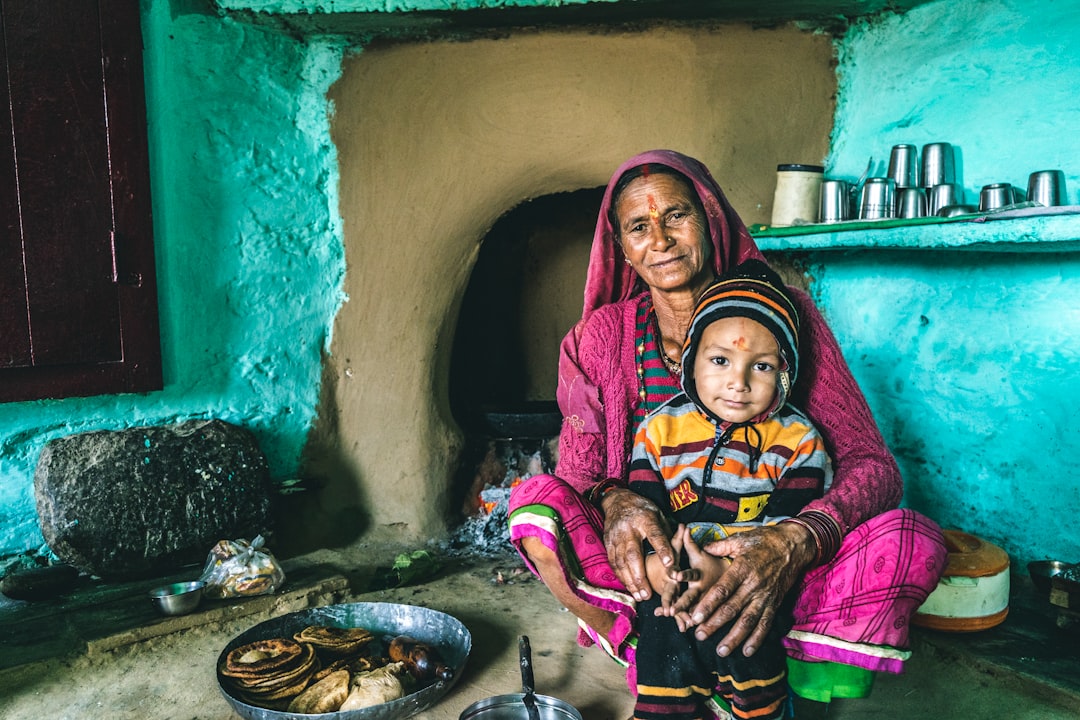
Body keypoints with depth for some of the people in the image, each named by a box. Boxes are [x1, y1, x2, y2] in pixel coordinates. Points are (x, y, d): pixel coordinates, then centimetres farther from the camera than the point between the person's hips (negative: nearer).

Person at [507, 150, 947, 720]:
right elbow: (578, 473, -5)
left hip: (765, 568, 0)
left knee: (911, 540, -25)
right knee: (536, 503, -25)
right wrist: (613, 501, -30)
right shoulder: (603, 337, -4)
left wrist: (795, 543, -34)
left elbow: (871, 465, -13)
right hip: (657, 563, 1)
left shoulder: (783, 313, -8)